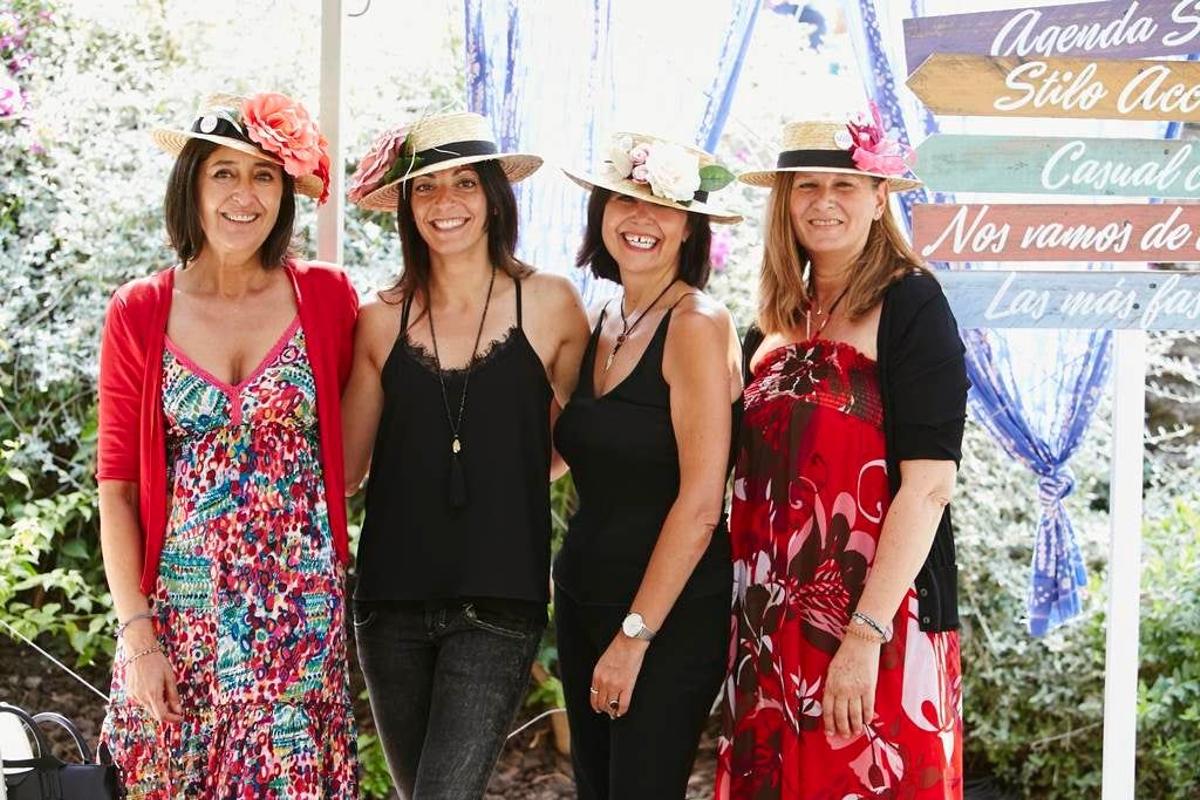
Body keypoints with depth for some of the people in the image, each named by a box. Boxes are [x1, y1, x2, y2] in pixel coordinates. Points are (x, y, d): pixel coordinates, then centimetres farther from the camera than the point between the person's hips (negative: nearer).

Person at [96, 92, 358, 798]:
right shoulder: (139, 314, 1)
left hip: (302, 613, 0)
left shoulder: (326, 297, 1)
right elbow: (117, 485, 1)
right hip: (181, 608, 0)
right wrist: (137, 633, -5)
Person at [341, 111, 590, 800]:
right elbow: (346, 467, 8)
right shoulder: (382, 320, 5)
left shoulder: (548, 304, 0)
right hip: (393, 599, 3)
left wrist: (507, 471, 5)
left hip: (498, 603, -3)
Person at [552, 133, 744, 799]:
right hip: (583, 604, 7)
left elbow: (700, 503, -17)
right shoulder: (601, 324, 9)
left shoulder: (697, 325, -13)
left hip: (673, 616, -7)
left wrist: (635, 637, -16)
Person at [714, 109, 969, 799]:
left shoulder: (910, 304, -7)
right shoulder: (774, 326, 12)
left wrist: (865, 635, -21)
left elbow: (929, 483, -15)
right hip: (773, 625, 6)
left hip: (880, 622, -6)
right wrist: (742, 622, 8)